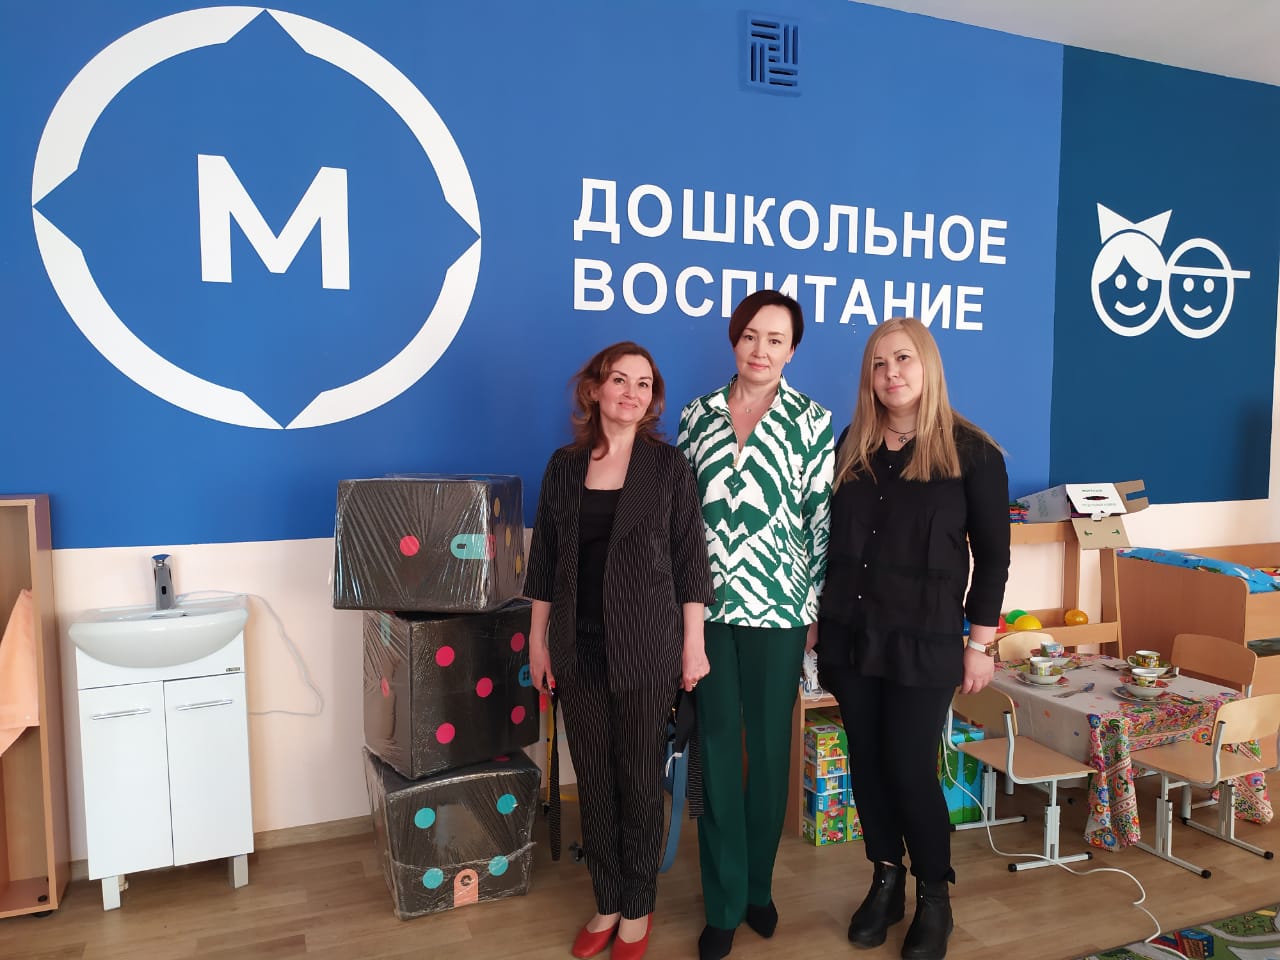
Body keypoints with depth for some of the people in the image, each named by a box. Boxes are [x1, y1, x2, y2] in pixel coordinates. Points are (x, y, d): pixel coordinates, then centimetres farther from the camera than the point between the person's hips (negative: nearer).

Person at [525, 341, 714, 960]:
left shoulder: (668, 466, -4)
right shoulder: (564, 465, 4)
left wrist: (693, 644, -6)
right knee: (594, 781, 13)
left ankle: (637, 910, 28)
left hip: (645, 648, -3)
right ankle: (606, 903, 31)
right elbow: (544, 561, 8)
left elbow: (690, 562, -4)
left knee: (639, 782, 8)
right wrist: (538, 640, 7)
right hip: (579, 648, 3)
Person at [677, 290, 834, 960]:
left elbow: (823, 520, -2)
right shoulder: (697, 415, 5)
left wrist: (815, 609, -3)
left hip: (776, 607, -1)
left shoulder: (810, 421, -2)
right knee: (717, 749, 8)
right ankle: (724, 902, 24)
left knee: (769, 748, 11)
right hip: (706, 606, 2)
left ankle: (757, 886, 32)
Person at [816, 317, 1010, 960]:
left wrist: (980, 643, -4)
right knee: (866, 762, 11)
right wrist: (822, 624, 10)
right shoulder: (850, 446, 5)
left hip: (925, 641, -4)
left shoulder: (971, 452, -5)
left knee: (910, 768, 1)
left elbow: (993, 554, -3)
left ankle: (934, 895, 24)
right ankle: (886, 880, 31)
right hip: (849, 635, 4)